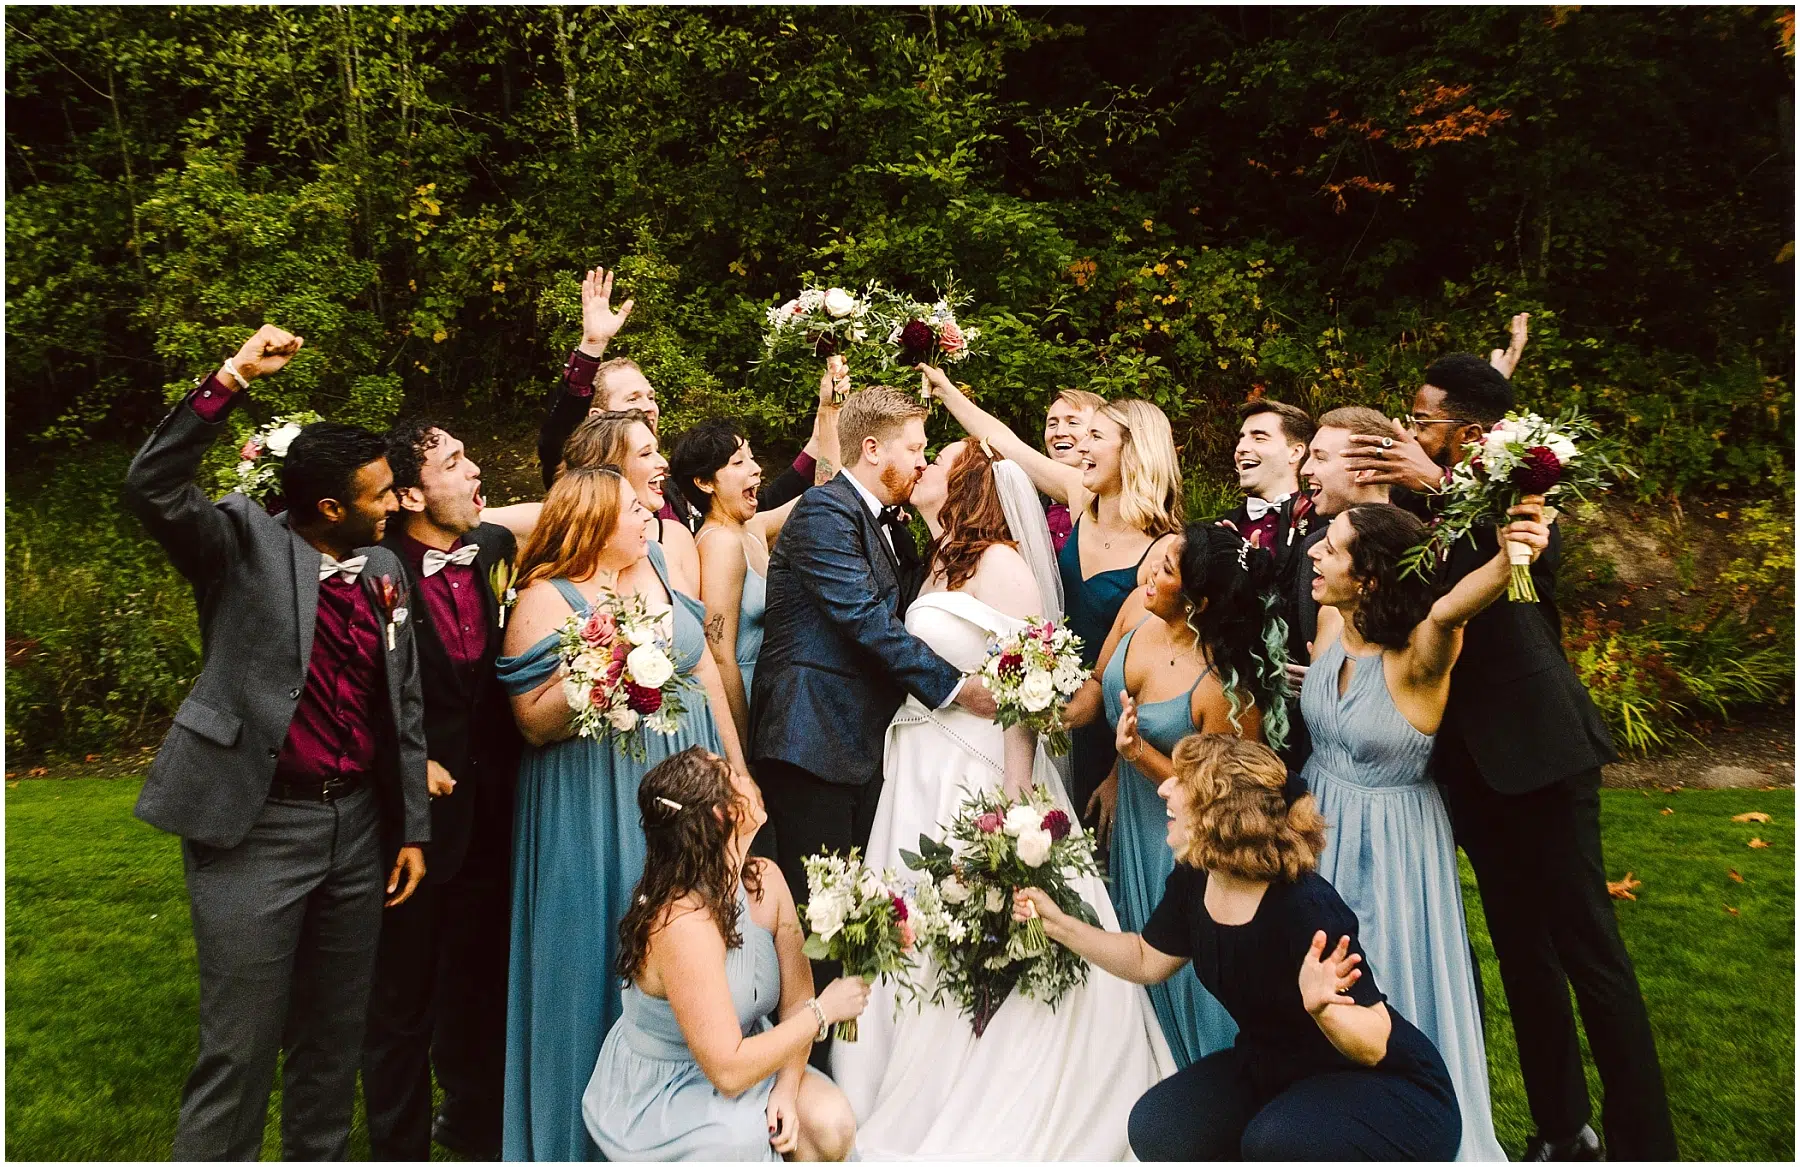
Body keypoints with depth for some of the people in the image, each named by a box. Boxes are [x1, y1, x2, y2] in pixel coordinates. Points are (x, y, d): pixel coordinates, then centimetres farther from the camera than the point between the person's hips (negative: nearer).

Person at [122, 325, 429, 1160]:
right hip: (257, 827, -5)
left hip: (357, 826, 5)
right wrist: (231, 379, -27)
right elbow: (152, 489, -23)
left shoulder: (384, 569, 8)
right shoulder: (245, 542, -5)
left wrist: (412, 827, 10)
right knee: (239, 1048, 2)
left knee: (334, 1037, 17)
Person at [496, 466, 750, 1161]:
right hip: (598, 809, -5)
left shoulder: (659, 564, 6)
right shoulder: (545, 600, -10)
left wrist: (735, 766, 10)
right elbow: (534, 724, -12)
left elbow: (703, 667, 10)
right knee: (609, 953, 4)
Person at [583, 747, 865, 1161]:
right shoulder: (684, 923, -32)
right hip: (656, 1100, -5)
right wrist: (824, 1011, -22)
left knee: (832, 1124, -17)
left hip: (735, 1053, 6)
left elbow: (797, 999, -3)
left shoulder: (766, 880, -9)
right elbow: (728, 1072, -31)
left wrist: (788, 1087, -18)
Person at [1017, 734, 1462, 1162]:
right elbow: (1148, 960, 9)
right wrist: (1058, 923, 2)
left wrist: (1323, 1008, -46)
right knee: (1155, 1129, -10)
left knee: (1278, 1138, -34)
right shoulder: (1192, 882, -8)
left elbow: (1376, 1045, -25)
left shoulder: (1305, 909, -30)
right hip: (1268, 1069, 7)